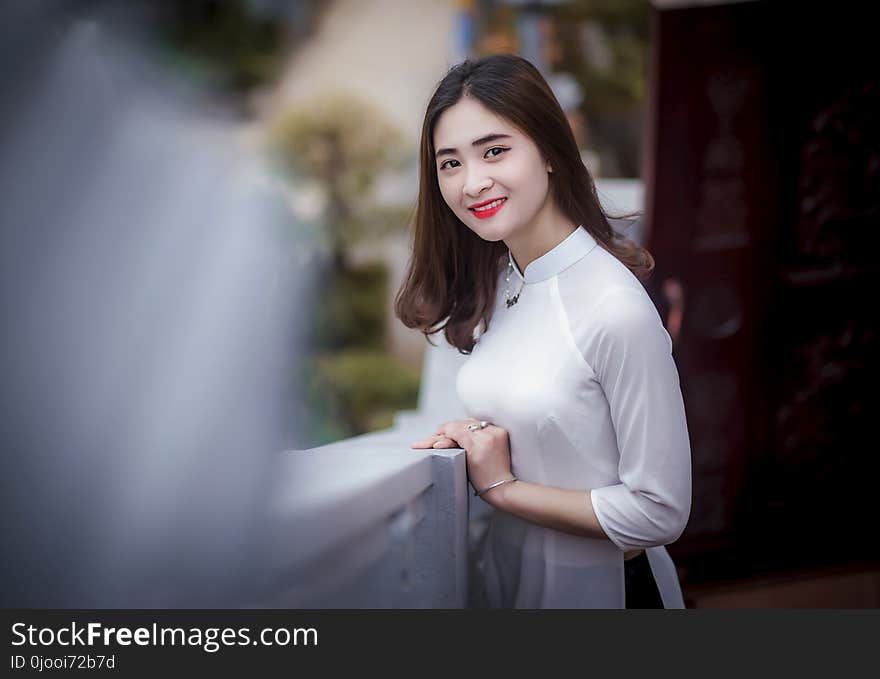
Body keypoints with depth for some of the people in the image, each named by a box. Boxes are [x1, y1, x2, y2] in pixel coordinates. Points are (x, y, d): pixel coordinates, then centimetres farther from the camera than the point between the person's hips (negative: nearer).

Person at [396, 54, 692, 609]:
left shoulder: (615, 308, -25)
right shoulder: (494, 286, -1)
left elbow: (661, 513, -24)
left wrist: (502, 487, -17)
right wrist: (470, 439, -7)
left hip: (600, 586, -7)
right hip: (509, 570, 7)